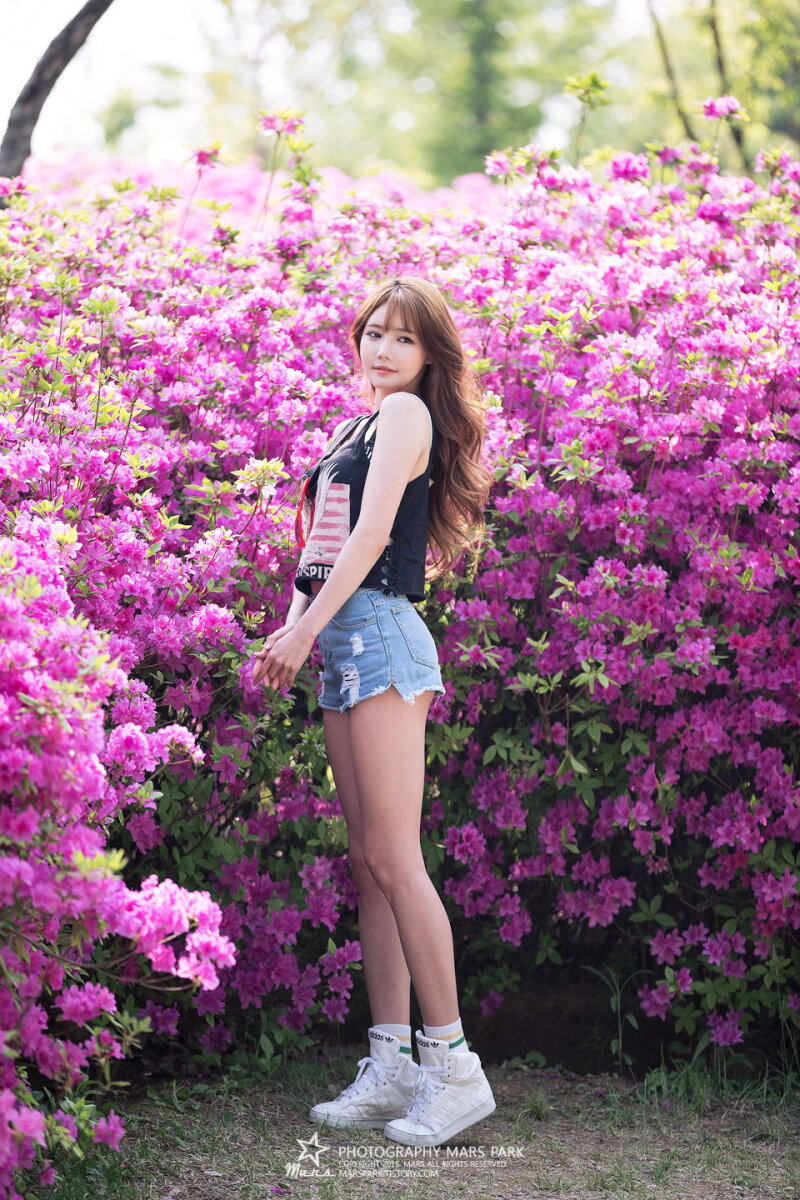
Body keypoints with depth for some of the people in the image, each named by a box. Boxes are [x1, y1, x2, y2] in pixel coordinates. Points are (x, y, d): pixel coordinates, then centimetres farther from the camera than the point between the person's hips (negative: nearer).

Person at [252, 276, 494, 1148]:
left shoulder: (406, 413, -3)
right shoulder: (364, 425, 22)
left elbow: (373, 532, -13)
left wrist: (307, 625, -17)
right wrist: (300, 629, 7)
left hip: (378, 631, -9)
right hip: (346, 641, 9)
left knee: (394, 860, -12)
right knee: (370, 865, 5)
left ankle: (452, 1066, -10)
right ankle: (390, 1069, 6)